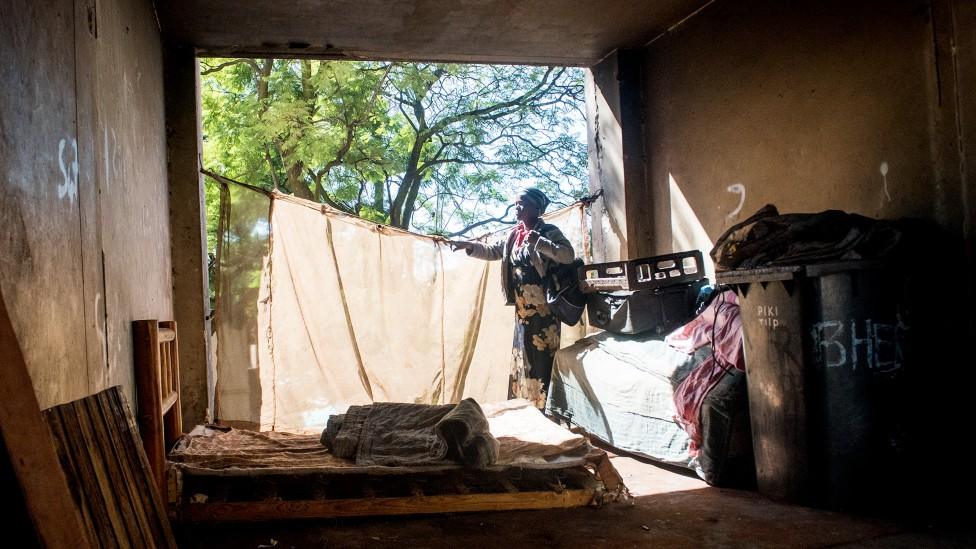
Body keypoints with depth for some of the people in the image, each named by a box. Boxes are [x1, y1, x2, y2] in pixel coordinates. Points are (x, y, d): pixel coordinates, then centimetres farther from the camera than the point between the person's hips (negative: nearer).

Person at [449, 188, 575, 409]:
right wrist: (469, 246, 3)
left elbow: (569, 255, -20)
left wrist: (540, 242, -29)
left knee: (542, 361, -7)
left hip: (542, 310, -8)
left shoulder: (549, 232, -8)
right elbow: (492, 251, 19)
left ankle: (544, 408, -2)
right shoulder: (514, 236, 14)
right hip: (522, 310, 8)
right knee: (522, 359, 12)